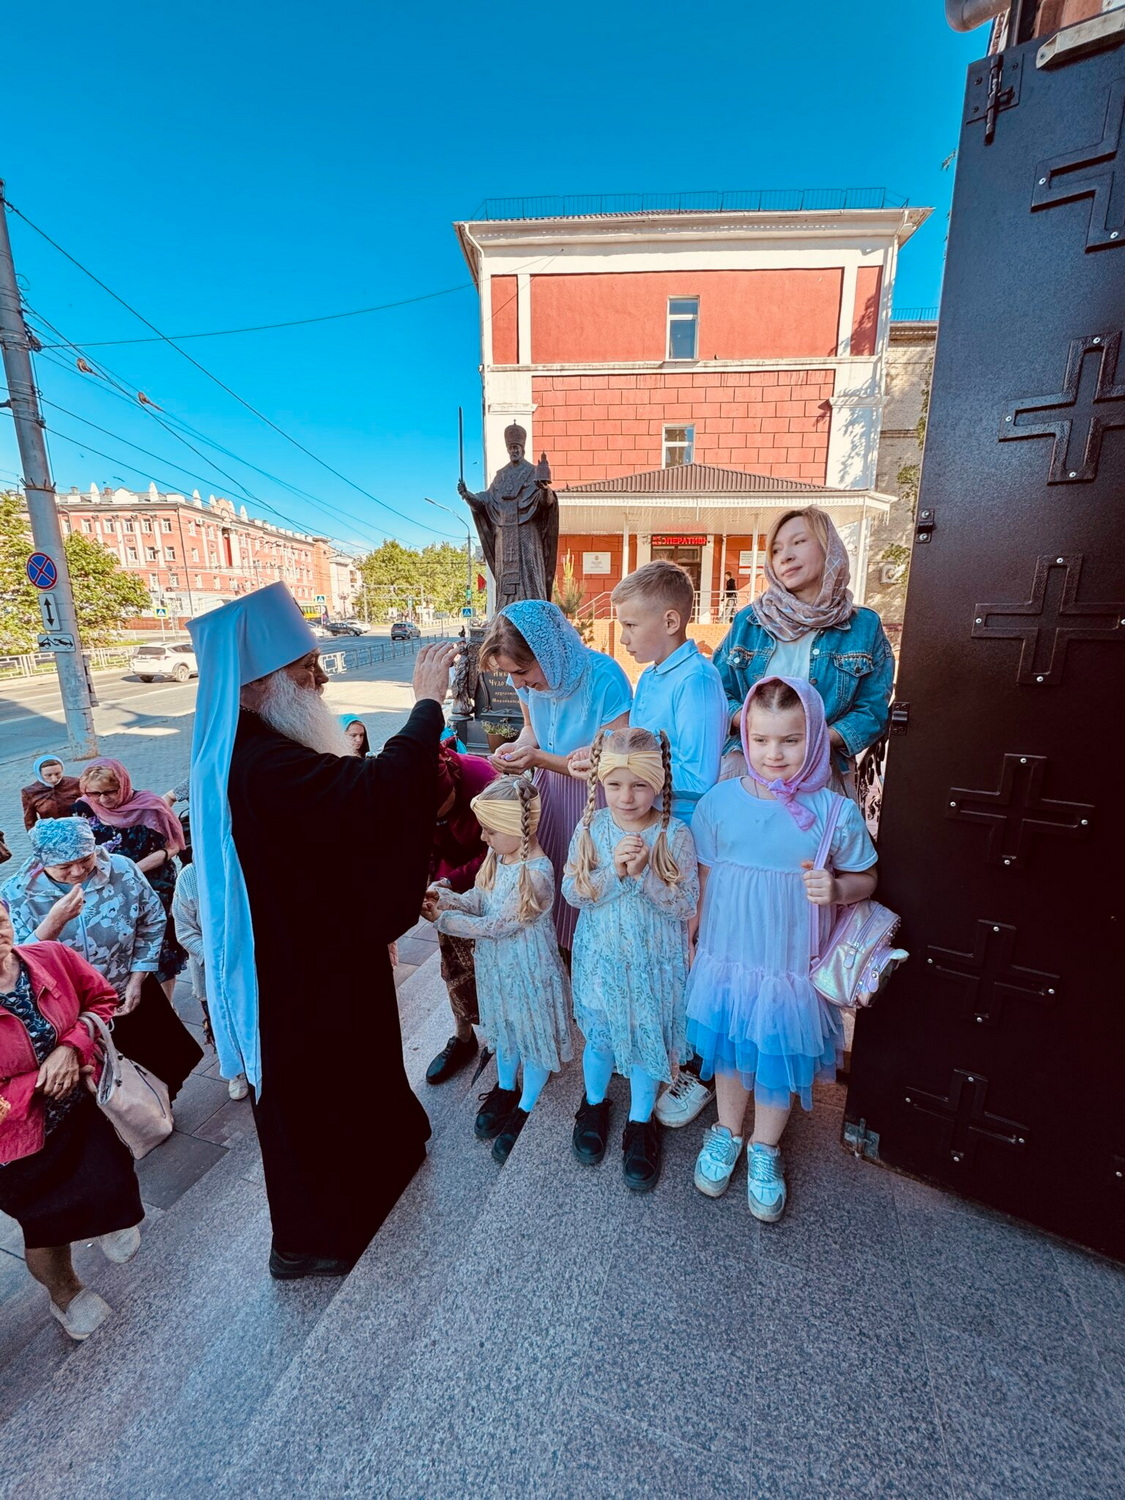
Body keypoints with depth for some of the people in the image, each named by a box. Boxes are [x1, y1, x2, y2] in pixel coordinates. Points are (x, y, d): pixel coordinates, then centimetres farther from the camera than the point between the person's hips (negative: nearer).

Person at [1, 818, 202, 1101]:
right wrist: (54, 922, -37)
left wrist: (137, 980, -6)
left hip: (131, 996, 1)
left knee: (166, 1063, 18)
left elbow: (152, 921, -4)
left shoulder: (122, 870, -16)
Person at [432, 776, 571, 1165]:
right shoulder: (498, 855, -10)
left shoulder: (537, 874, -33)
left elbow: (494, 926, -27)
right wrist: (442, 897, -20)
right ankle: (505, 1090, 52)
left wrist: (443, 920, -20)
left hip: (528, 970, -7)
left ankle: (526, 1108, 41)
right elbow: (478, 899, -2)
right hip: (497, 963, 7)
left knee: (533, 1034, 17)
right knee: (503, 1026, 27)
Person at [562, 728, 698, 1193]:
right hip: (600, 958, 2)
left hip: (654, 963, -1)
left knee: (646, 1040, 17)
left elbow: (686, 905, -16)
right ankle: (594, 1104, 50)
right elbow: (572, 892, -12)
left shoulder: (675, 835, -17)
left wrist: (644, 873, -30)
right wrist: (613, 870, -28)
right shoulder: (590, 828, -12)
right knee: (599, 1037, 20)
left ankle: (640, 1124, 43)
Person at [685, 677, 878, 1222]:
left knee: (779, 1057, 17)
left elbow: (865, 879, 0)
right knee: (729, 1048, 20)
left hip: (793, 966, -1)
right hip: (726, 958, 1)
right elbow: (703, 879, 1)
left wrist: (836, 889, -22)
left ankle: (764, 1150, 46)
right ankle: (726, 1132, 48)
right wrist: (693, 945, 7)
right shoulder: (719, 803, -10)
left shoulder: (836, 812, -14)